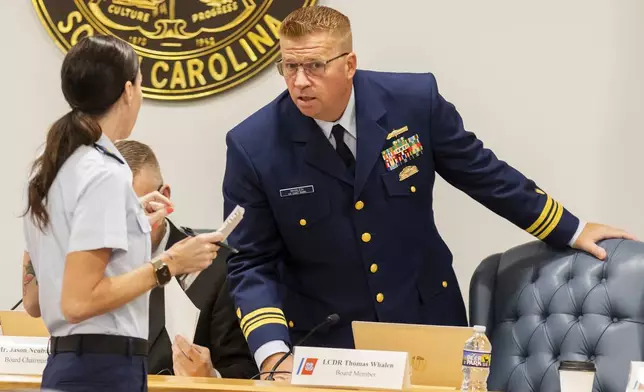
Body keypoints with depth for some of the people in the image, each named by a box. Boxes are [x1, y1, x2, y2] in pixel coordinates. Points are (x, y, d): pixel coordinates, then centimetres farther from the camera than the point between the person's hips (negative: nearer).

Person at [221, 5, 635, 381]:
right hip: (324, 340, -1)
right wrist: (272, 353, -25)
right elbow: (251, 264, -10)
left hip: (426, 319, 1)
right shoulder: (254, 146, -14)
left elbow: (481, 171, 3)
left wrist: (571, 231, 10)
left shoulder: (413, 100, -12)